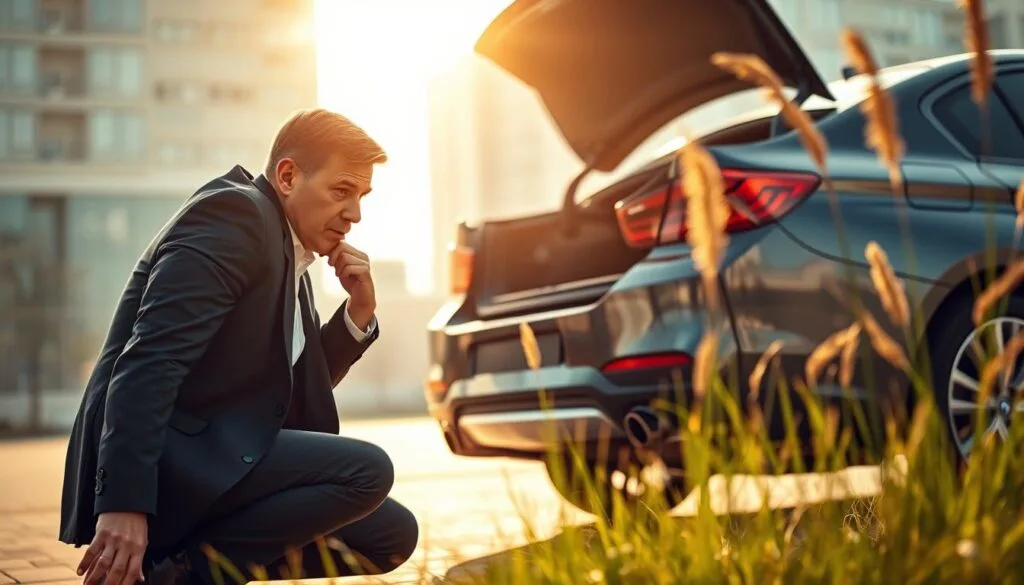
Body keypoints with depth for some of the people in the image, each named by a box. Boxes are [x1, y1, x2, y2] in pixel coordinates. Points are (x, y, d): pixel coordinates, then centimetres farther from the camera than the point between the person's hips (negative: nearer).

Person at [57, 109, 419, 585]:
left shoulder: (288, 257, 18)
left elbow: (300, 390, 22)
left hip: (216, 458, 10)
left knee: (393, 533, 6)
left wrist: (359, 311, 7)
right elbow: (150, 360, -22)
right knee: (367, 472, -22)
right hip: (165, 458, -10)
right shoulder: (233, 214, -11)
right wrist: (124, 501, -29)